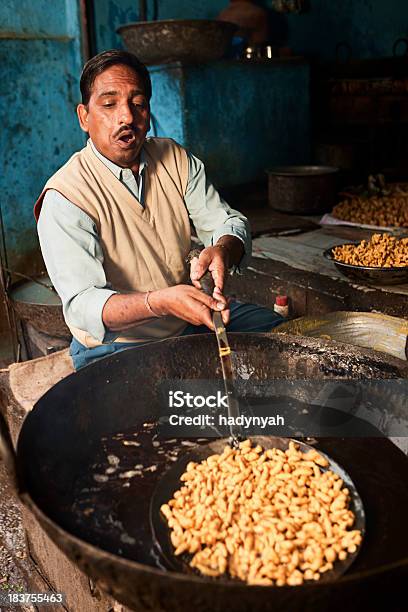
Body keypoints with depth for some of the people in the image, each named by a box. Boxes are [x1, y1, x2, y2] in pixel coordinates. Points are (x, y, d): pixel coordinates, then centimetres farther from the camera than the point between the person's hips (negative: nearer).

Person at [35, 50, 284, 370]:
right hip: (116, 345, -5)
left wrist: (222, 250, -27)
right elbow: (82, 305, -26)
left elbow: (229, 222, -1)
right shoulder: (64, 197, -19)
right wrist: (161, 303, -44)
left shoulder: (175, 159, 0)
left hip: (193, 318, 6)